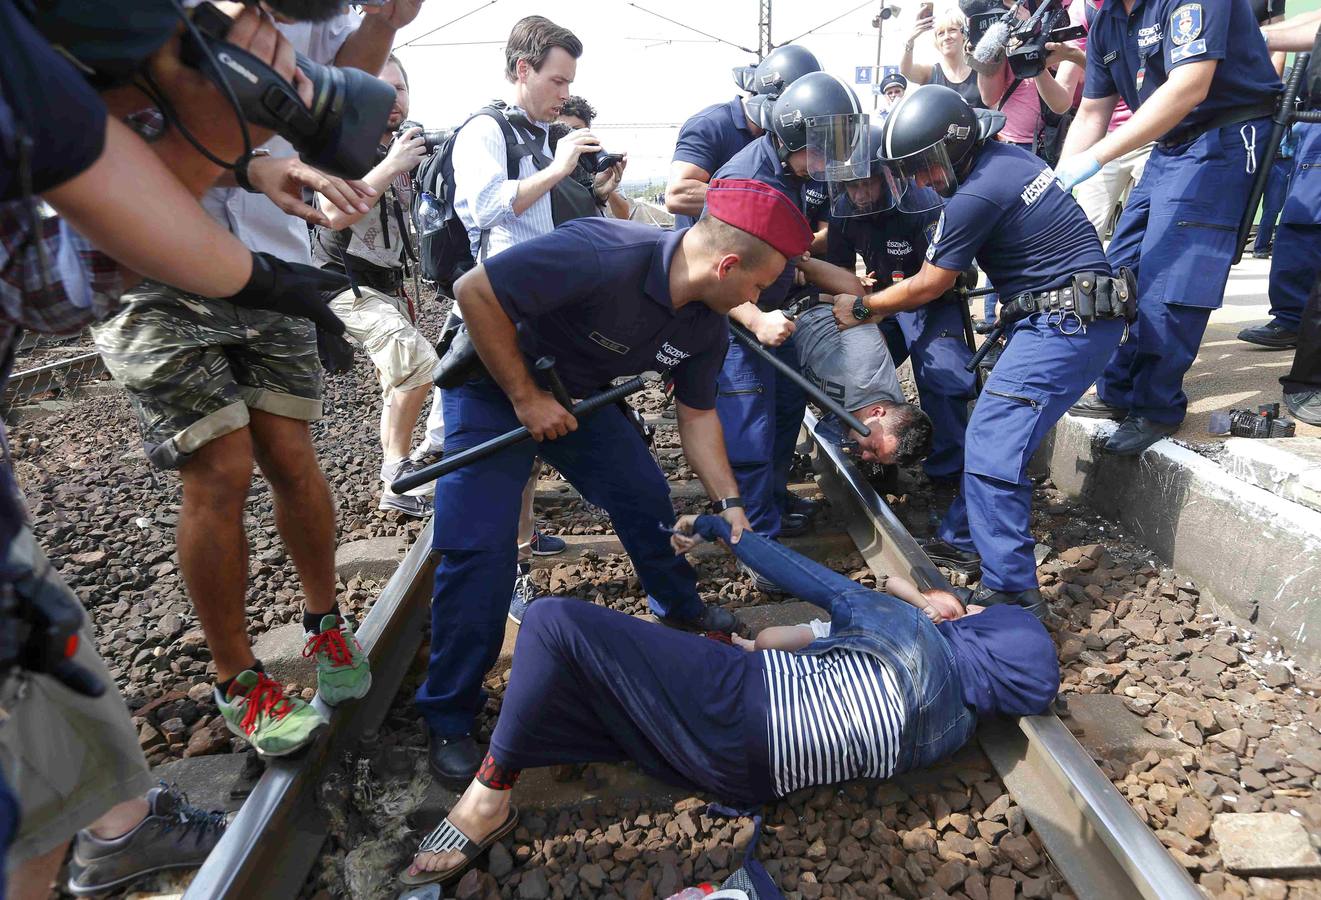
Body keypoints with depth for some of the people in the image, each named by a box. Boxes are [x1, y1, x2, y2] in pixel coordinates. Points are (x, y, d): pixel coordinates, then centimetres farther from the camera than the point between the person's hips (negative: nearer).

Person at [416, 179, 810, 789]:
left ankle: (679, 607, 35)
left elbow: (697, 414, 4)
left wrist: (730, 504, 0)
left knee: (647, 498, 4)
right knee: (478, 546, -15)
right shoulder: (607, 257, -37)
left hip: (577, 394, 7)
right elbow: (475, 292, -34)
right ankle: (449, 718, 3)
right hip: (495, 385, -6)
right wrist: (526, 397, -28)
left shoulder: (707, 325, -10)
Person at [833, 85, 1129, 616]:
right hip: (1071, 317, 10)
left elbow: (927, 287, -6)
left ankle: (1012, 595, -11)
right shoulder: (1004, 156, 13)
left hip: (1064, 323, -10)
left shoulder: (976, 194, -16)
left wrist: (860, 308, 8)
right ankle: (962, 542, 25)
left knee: (991, 452, -15)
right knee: (992, 432, 15)